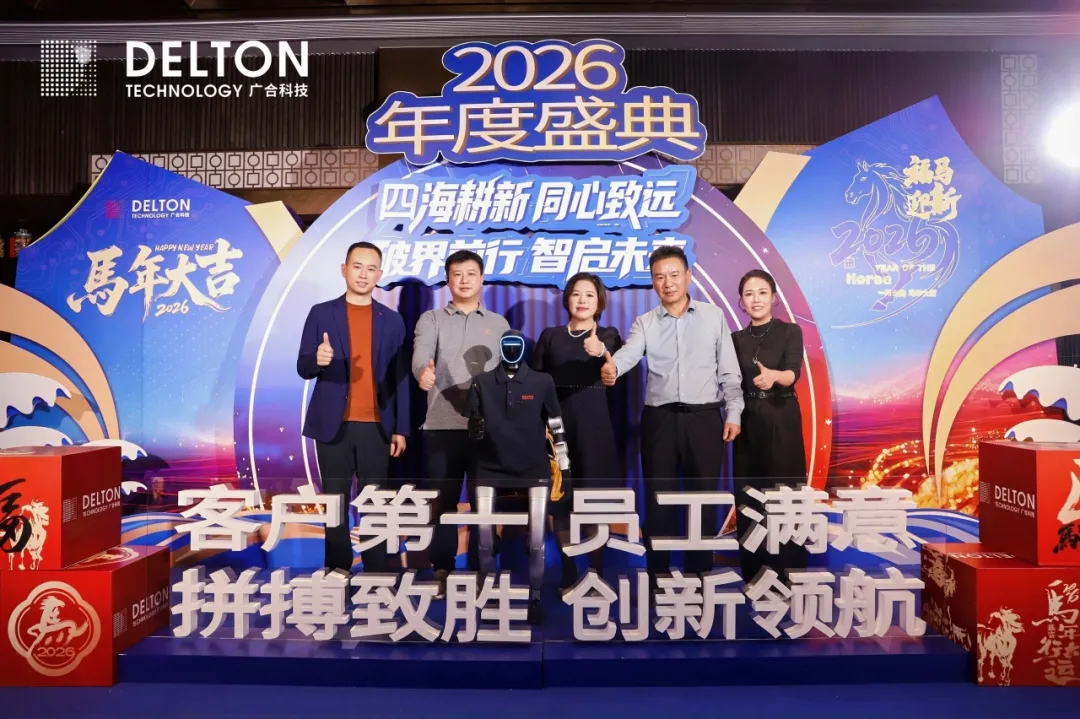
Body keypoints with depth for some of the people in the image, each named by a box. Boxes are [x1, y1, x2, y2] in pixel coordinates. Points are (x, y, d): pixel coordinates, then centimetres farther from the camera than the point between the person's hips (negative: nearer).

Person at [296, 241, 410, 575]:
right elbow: (303, 369, 2)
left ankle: (376, 571, 11)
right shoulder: (321, 313, 4)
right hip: (334, 425, 0)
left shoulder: (392, 320, 7)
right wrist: (318, 359, -22)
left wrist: (401, 428, 1)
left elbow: (400, 377, 6)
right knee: (335, 500, 6)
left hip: (377, 427, 1)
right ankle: (338, 569, 16)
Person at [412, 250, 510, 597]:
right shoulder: (431, 319, 7)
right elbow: (421, 354, -13)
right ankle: (442, 569, 17)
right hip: (442, 425, -1)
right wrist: (423, 372, -37)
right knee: (443, 500, 4)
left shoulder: (499, 323, 13)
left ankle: (480, 570, 17)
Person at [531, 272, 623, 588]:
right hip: (557, 425, 1)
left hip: (595, 427, -1)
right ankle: (568, 570, 14)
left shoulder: (609, 336, 8)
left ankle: (596, 570, 11)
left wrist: (602, 353, -28)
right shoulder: (550, 336, 10)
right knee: (559, 498, 1)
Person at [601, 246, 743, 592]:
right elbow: (629, 353, -14)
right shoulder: (645, 323, 6)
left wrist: (733, 413, 0)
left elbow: (729, 371, 6)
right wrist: (611, 366, -36)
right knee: (658, 498, 5)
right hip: (659, 419, 1)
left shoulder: (713, 316, 6)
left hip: (705, 418, 0)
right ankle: (659, 574, 17)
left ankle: (699, 571, 19)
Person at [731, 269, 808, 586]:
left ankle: (789, 573, 8)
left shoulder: (790, 331, -2)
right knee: (748, 496, 6)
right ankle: (753, 571, 17)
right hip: (748, 424, 4)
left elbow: (793, 373, -18)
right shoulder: (736, 339, 10)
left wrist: (773, 376, -40)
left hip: (781, 422, -3)